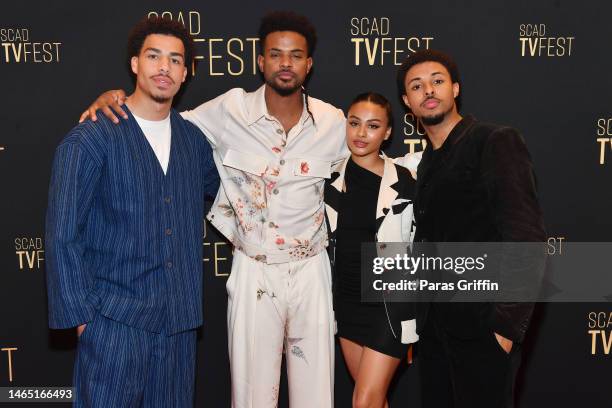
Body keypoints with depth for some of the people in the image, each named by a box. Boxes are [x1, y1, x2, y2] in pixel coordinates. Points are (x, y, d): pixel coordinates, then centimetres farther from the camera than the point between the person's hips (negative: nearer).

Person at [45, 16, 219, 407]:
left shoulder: (193, 138, 8)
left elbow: (220, 187, 28)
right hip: (115, 319, -5)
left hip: (179, 320, 5)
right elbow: (62, 236, -9)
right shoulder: (91, 138, -8)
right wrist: (80, 315, -11)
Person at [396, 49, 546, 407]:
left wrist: (509, 326, -19)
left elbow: (526, 238, -16)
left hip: (482, 325, -7)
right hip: (435, 324, 7)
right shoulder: (428, 162, 15)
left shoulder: (496, 142, -8)